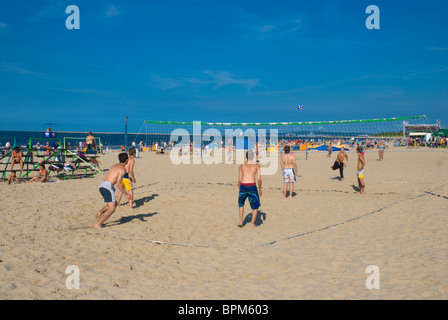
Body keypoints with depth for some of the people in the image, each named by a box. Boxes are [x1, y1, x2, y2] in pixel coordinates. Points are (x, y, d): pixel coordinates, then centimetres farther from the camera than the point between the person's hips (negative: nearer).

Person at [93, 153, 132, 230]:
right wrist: (126, 194, -8)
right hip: (108, 186, -9)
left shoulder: (114, 166, 23)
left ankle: (99, 213, 6)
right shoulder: (122, 169, -4)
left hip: (101, 185, 9)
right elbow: (118, 183, -13)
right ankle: (98, 224, -16)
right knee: (112, 208, -8)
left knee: (114, 204, 22)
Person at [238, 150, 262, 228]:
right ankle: (252, 224, 11)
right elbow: (259, 179, 0)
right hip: (252, 187, -2)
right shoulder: (256, 165, 7)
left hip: (243, 187, 2)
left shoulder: (242, 166, 13)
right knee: (255, 206, 17)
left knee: (241, 204, 27)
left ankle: (241, 221, 20)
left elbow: (239, 180, 12)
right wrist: (260, 189, 12)